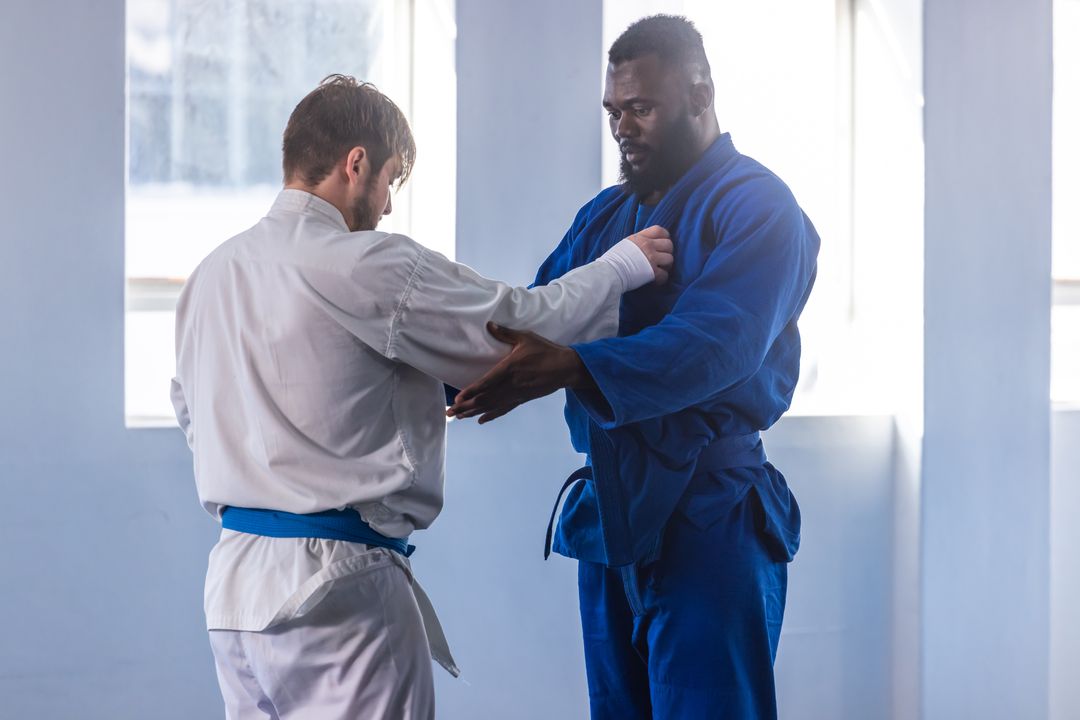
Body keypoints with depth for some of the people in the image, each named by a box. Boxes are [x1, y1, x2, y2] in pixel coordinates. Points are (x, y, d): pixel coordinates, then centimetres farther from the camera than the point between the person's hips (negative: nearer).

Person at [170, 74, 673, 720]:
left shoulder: (213, 273, 10)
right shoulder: (370, 267, -15)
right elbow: (525, 326, -9)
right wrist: (626, 264, 5)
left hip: (234, 576, 8)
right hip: (334, 587, -8)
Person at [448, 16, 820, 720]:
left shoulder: (757, 206, -8)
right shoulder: (605, 215, 17)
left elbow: (718, 343, -24)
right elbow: (531, 322, 12)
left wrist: (570, 368, -38)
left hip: (708, 522, -7)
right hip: (609, 515, 8)